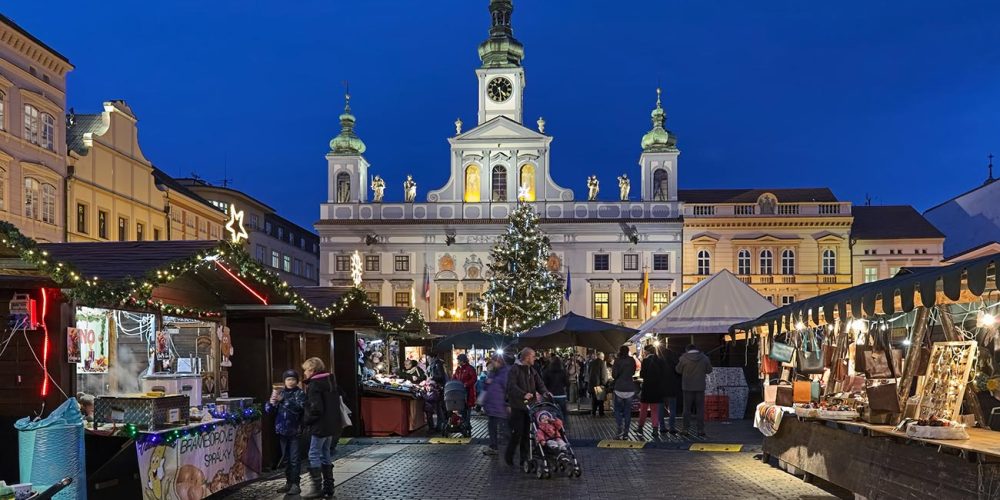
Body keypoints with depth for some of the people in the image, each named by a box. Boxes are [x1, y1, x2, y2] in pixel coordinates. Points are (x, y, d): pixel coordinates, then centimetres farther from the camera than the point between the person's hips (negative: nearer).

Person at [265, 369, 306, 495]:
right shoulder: (280, 392, 9)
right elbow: (268, 409, 6)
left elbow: (300, 408, -21)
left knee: (294, 459, -4)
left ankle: (295, 484, 1)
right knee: (286, 458, 11)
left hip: (295, 431, -4)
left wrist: (283, 400, -27)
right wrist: (272, 402, -16)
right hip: (282, 430, 5)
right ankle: (289, 482, 19)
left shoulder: (300, 393, -4)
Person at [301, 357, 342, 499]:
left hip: (320, 426, -9)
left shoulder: (314, 385, -15)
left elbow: (316, 408, -21)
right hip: (332, 425, 9)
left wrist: (305, 421, -8)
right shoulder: (330, 381, 12)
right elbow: (336, 403, 18)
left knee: (314, 456, -1)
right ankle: (328, 487, 16)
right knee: (325, 455, 14)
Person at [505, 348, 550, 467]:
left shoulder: (531, 370, 14)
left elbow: (539, 383, 10)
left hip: (529, 405, 7)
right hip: (518, 406, -7)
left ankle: (524, 458, 17)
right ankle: (508, 457, 12)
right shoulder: (515, 369, -10)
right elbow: (511, 386, -22)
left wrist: (545, 392, -11)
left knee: (527, 432, 9)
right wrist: (523, 394, -35)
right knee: (517, 432, -5)